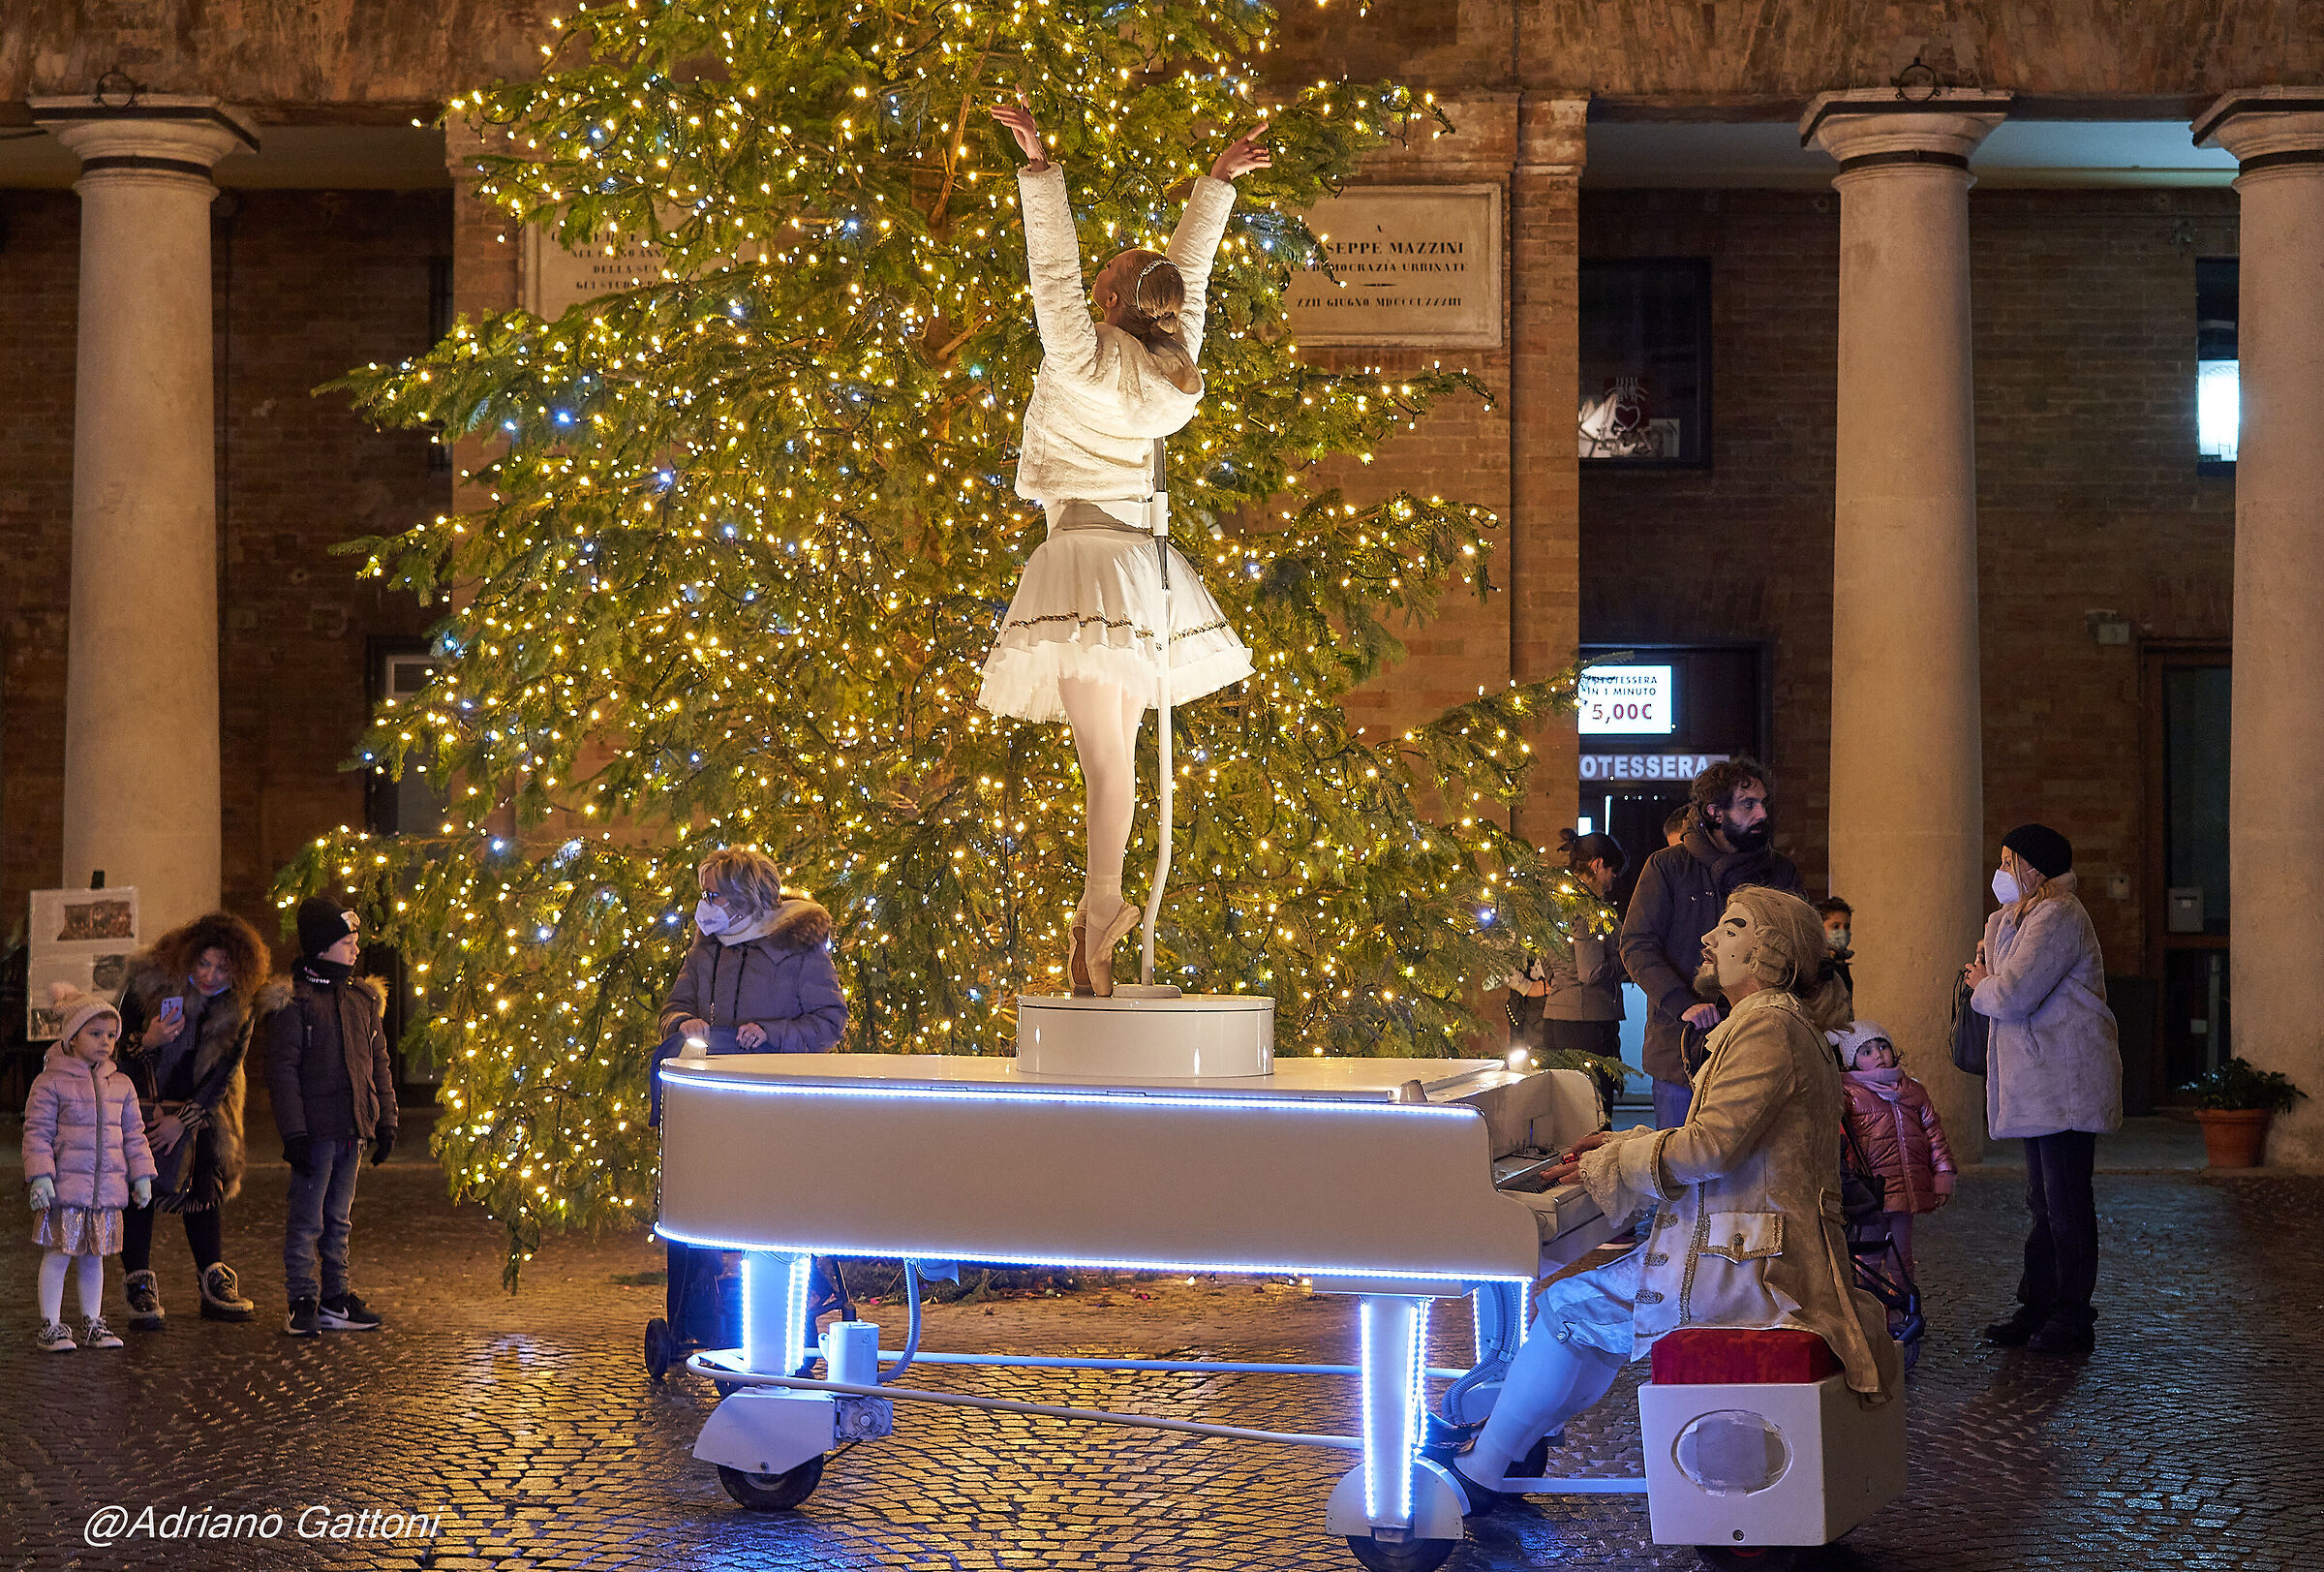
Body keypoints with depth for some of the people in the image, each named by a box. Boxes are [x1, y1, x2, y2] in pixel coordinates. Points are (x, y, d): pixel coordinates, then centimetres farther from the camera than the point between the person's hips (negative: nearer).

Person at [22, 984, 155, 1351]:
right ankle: (50, 1326, 7)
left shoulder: (121, 1085, 11)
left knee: (93, 1256, 12)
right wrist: (40, 1177, -14)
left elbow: (133, 1133, 15)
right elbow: (37, 1132, -7)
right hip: (65, 1186, -5)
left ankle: (92, 1324, 20)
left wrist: (141, 1175, 11)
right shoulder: (50, 1083, -5)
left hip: (107, 1189, 5)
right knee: (58, 1254, -2)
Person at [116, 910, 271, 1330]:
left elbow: (225, 1071, -9)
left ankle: (214, 1286, 11)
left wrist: (183, 1118, -15)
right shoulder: (149, 980, -17)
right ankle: (141, 1292, -10)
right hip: (141, 1102, -3)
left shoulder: (239, 1007, -11)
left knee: (208, 1181, 2)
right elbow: (121, 1046, -10)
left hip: (199, 1106, 3)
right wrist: (147, 1042, -33)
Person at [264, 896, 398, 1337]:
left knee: (339, 1218, 13)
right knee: (306, 1220, -3)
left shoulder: (364, 997, 12)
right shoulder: (292, 1000, -7)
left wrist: (385, 1120, 13)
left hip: (354, 1129, 6)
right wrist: (293, 1131, -15)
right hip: (315, 1130, -6)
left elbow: (379, 1063, 18)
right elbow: (282, 1069, -10)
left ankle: (335, 1300, 19)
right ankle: (302, 1304, 4)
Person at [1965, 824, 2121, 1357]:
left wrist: (1980, 986, -2)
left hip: (2065, 1085, -11)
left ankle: (2072, 1319, 1)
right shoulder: (2020, 916, 20)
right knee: (2044, 1201, 14)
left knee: (2066, 1202, -5)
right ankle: (2037, 1308, 20)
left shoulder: (2056, 917, -15)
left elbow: (2012, 996, -22)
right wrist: (1988, 977, 2)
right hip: (2040, 1086, 11)